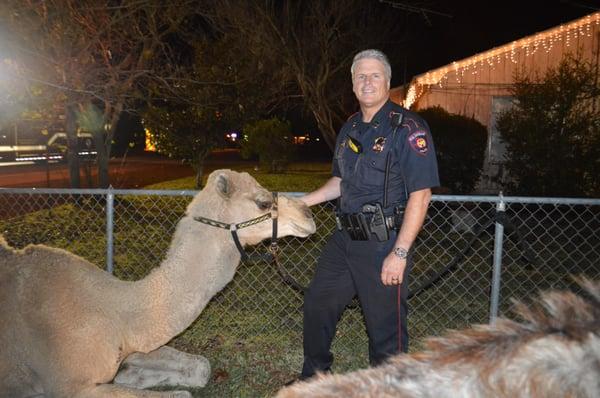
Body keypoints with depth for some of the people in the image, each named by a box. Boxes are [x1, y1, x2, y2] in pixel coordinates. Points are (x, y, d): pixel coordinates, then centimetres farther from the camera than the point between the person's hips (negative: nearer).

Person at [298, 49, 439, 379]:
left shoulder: (407, 128, -12)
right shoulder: (350, 129, 12)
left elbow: (421, 195, -17)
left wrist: (399, 253, -22)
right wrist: (301, 202, 12)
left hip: (383, 244, -8)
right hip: (344, 239, 8)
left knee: (385, 327, 4)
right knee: (317, 304, 18)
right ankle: (314, 378, 40)